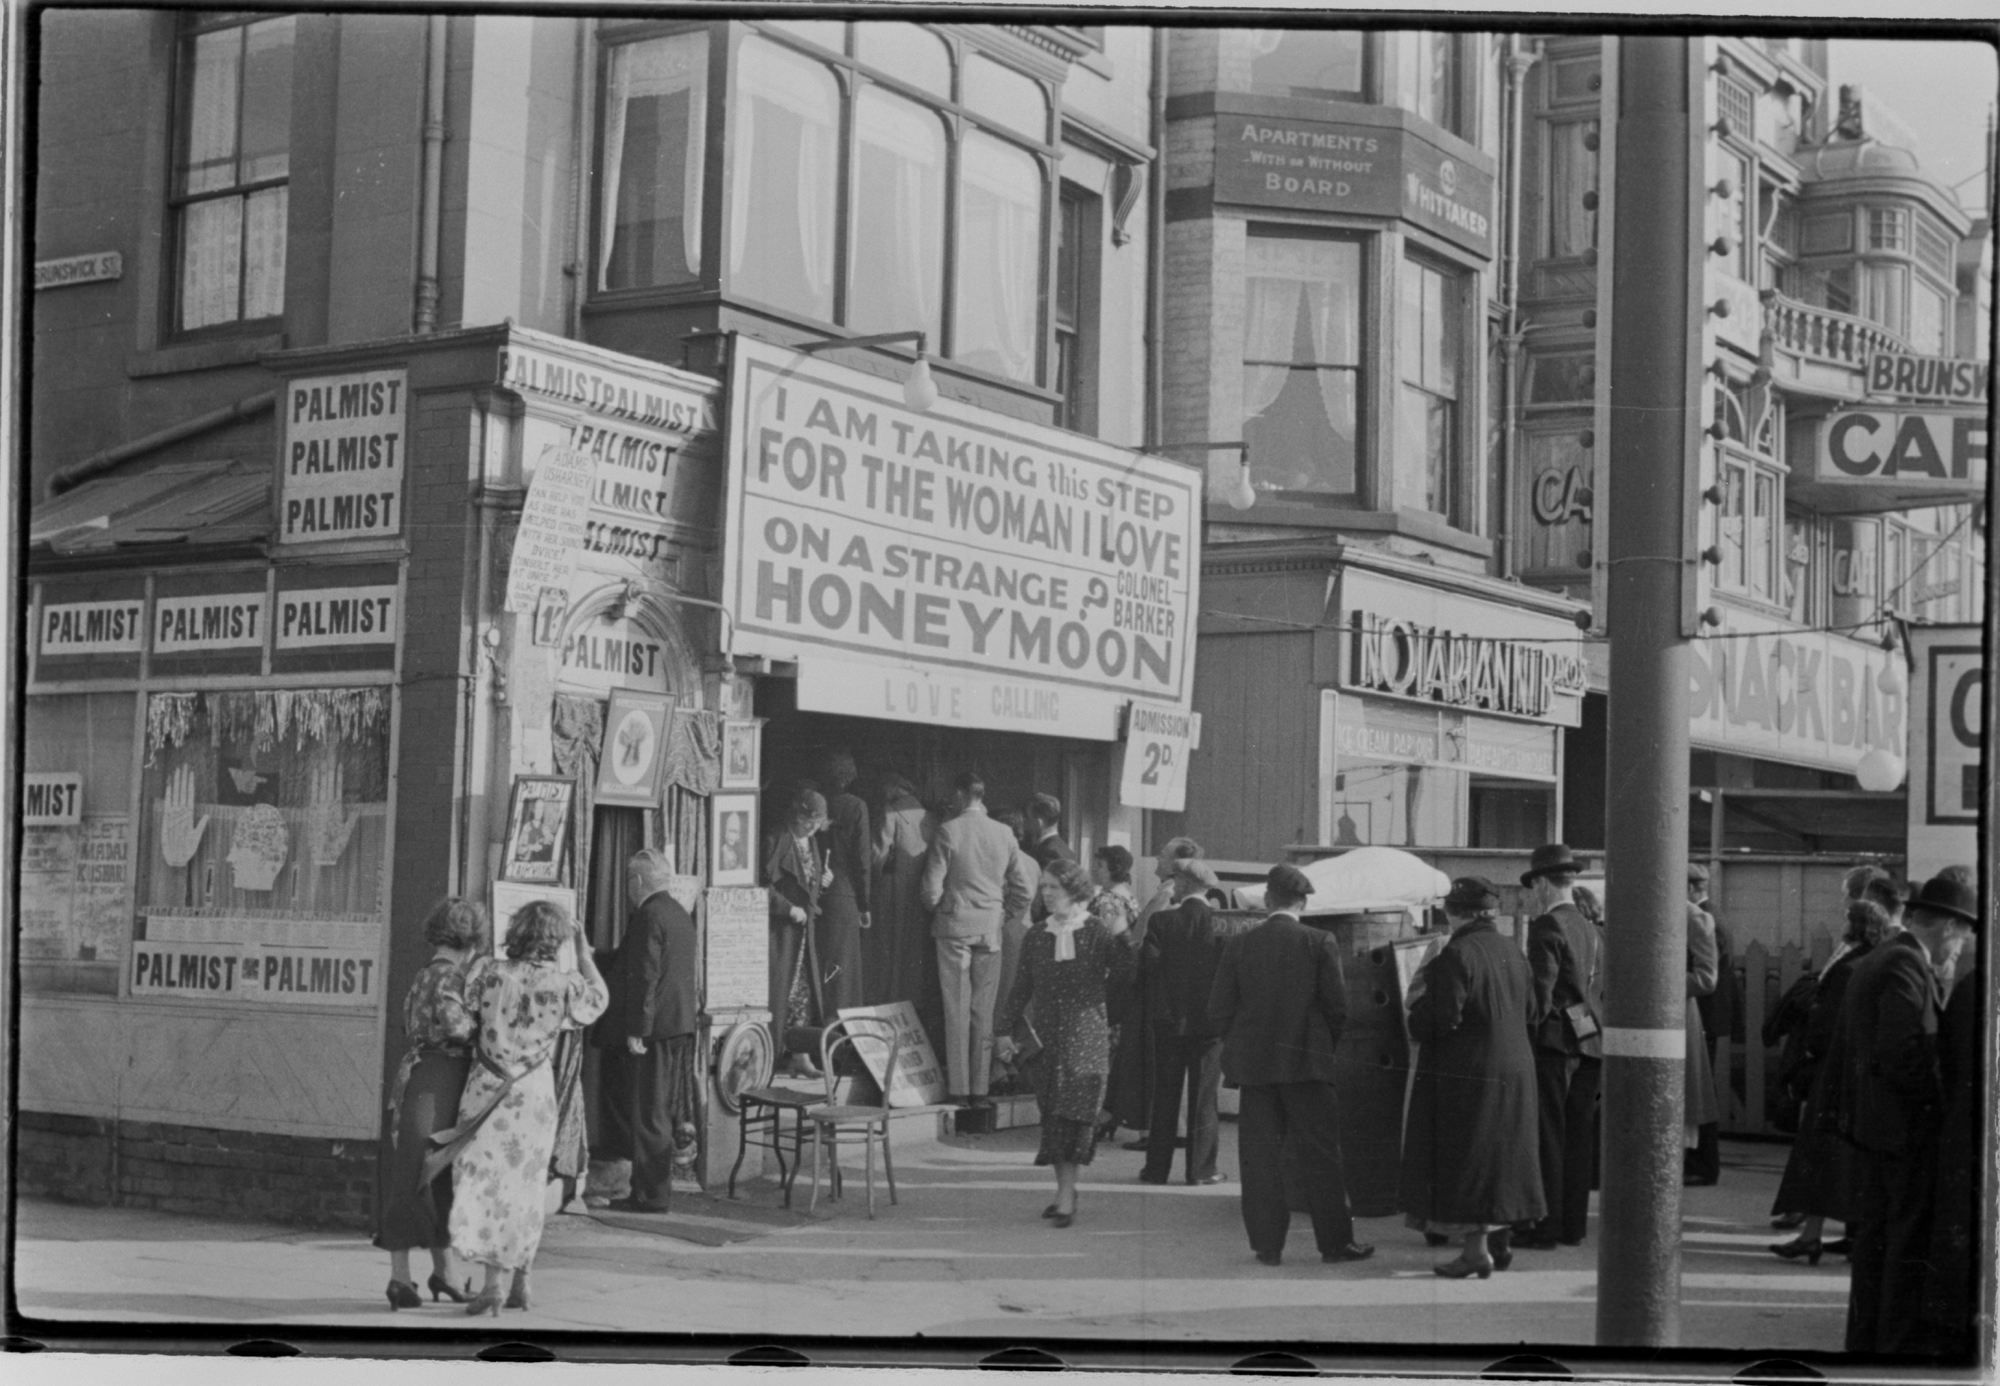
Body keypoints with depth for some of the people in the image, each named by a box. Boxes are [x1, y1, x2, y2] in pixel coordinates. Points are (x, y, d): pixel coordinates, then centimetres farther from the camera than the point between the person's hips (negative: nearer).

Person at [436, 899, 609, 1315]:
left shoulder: (488, 971, -9)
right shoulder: (563, 984, -8)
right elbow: (598, 999, 11)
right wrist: (584, 952, 20)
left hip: (489, 1089, -1)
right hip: (536, 1093, 1)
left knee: (486, 1184, 0)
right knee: (525, 1187, 15)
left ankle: (492, 1283, -13)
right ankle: (521, 1283, 22)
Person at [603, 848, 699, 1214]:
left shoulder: (648, 916, -14)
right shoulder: (680, 914, 15)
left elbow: (645, 976, -19)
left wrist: (636, 1030, -19)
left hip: (655, 1029, -9)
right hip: (680, 1025, 9)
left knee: (648, 1113, -5)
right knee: (660, 1112, 15)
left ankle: (651, 1194, -2)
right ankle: (656, 1186, 20)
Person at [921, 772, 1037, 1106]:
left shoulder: (948, 831, -8)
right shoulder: (1004, 834, 2)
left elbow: (932, 886, -8)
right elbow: (1024, 887, 4)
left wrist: (934, 910, 12)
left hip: (955, 926, -3)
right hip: (991, 928, 3)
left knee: (956, 1009, 1)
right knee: (983, 1010, 8)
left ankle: (958, 1089, 0)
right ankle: (979, 1088, 9)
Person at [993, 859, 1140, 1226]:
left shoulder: (1097, 931, -1)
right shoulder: (1036, 936, 9)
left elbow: (1124, 978, -5)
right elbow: (1022, 988, 13)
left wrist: (1121, 937, -15)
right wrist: (1005, 1030, 9)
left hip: (1086, 1034, -4)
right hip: (1046, 1036, 4)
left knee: (1074, 1111, -10)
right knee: (1052, 1115, 5)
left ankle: (1066, 1197, -10)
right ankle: (1065, 1191, 16)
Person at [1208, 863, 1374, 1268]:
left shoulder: (1239, 946, 0)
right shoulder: (1319, 944, -6)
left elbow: (1219, 1009, -1)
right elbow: (1337, 1006, -5)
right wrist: (1326, 1047, 11)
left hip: (1253, 1063, 2)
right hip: (1307, 1061, -2)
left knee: (1260, 1156, 5)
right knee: (1319, 1155, 5)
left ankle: (1267, 1244, 6)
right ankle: (1335, 1240, 9)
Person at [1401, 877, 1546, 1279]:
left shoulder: (1456, 955, -18)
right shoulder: (1510, 952, 5)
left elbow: (1443, 1019, -22)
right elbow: (1529, 1008, 12)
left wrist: (1419, 1000, -2)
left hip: (1465, 1072, -8)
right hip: (1513, 1068, 8)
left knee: (1464, 1161, -2)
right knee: (1499, 1153, 17)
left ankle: (1477, 1250, -5)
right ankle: (1499, 1241, 23)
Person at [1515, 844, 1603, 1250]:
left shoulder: (1546, 926, -10)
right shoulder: (1590, 930, 13)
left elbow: (1542, 988, -16)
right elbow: (1601, 990, 15)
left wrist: (1529, 1032, -11)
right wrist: (1596, 1031, 18)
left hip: (1555, 1039, -7)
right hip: (1590, 1041, 8)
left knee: (1547, 1135, -3)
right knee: (1578, 1136, 11)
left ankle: (1545, 1225, -2)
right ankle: (1573, 1224, 15)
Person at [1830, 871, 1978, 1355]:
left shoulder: (1868, 964, 15)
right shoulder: (1907, 966, -16)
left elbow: (1841, 1053, 17)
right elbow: (1904, 1055, -24)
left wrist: (1854, 1104, 15)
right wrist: (1940, 1101, -12)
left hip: (1869, 1123, 10)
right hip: (1907, 1126, -10)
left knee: (1874, 1236, 14)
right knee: (1911, 1241, -4)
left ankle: (1864, 1339, 19)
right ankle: (1900, 1343, -2)